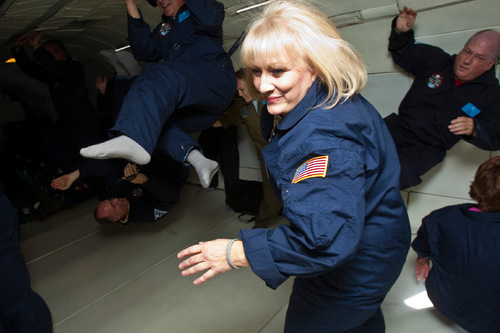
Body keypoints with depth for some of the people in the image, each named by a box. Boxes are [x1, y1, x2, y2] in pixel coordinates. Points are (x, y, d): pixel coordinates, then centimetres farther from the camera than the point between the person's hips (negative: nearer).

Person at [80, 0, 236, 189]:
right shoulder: (163, 28, 33)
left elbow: (210, 21, -7)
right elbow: (145, 52, 15)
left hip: (216, 77, -7)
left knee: (158, 75, -30)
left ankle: (133, 141, -54)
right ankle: (196, 159, -24)